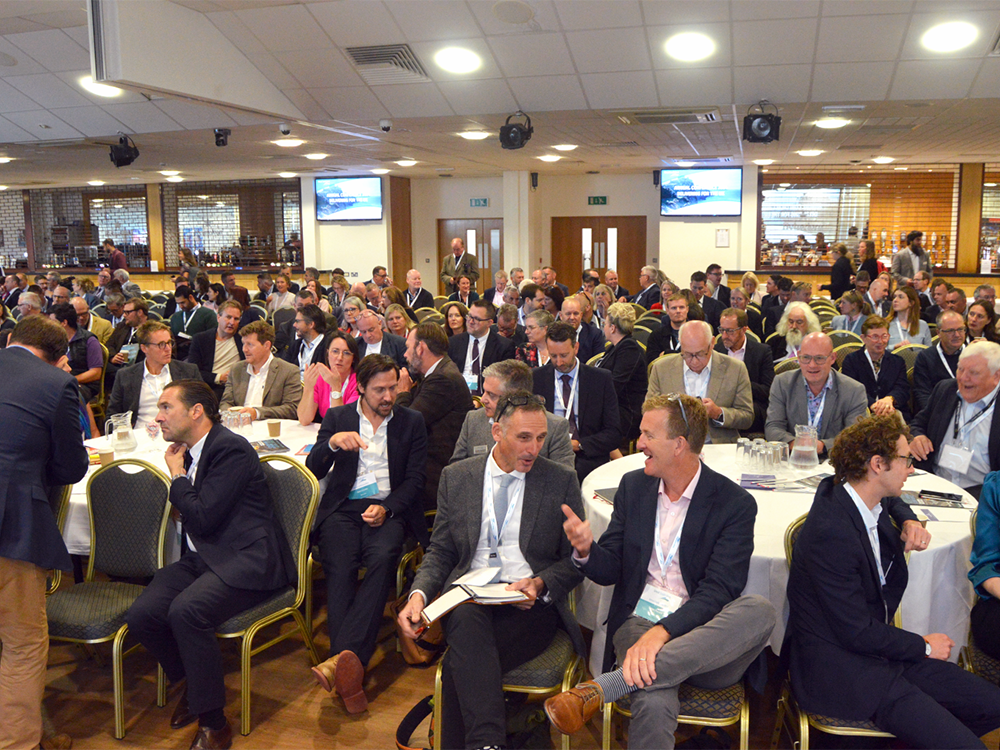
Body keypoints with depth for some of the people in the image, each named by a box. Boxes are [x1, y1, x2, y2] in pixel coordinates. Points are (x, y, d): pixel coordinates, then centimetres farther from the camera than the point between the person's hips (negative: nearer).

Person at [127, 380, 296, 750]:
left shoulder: (232, 449, -13)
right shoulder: (189, 452, 15)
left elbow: (202, 518, -18)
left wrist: (177, 476, -5)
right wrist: (179, 477, 12)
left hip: (245, 560, -8)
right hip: (203, 559, 9)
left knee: (186, 610, -33)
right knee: (140, 615, -14)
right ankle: (192, 681, 15)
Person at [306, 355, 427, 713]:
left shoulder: (411, 421, 13)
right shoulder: (337, 417, 15)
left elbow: (415, 479, 7)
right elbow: (313, 470, 6)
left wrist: (386, 509, -11)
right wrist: (333, 443, -16)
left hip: (389, 510, 0)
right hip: (343, 508, 1)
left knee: (382, 558, -33)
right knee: (339, 565, -30)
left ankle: (343, 657, -43)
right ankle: (349, 669, -37)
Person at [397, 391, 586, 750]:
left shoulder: (562, 481, 6)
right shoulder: (456, 477, 11)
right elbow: (440, 552, 13)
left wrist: (541, 584, -13)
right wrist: (419, 593, -7)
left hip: (531, 604, -1)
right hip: (468, 598, 2)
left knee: (458, 665, -31)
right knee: (465, 619, -37)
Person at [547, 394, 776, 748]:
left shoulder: (735, 503, -3)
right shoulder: (633, 486, 11)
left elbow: (718, 590, -12)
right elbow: (610, 571, 12)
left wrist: (662, 632, -28)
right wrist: (586, 550, -12)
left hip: (701, 633, 1)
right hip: (639, 622, 0)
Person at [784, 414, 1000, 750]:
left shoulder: (871, 499, 0)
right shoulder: (831, 533, -26)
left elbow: (892, 500, 29)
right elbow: (856, 633, -21)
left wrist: (910, 523, 7)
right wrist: (924, 646, -6)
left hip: (878, 644, 10)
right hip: (840, 668, -9)